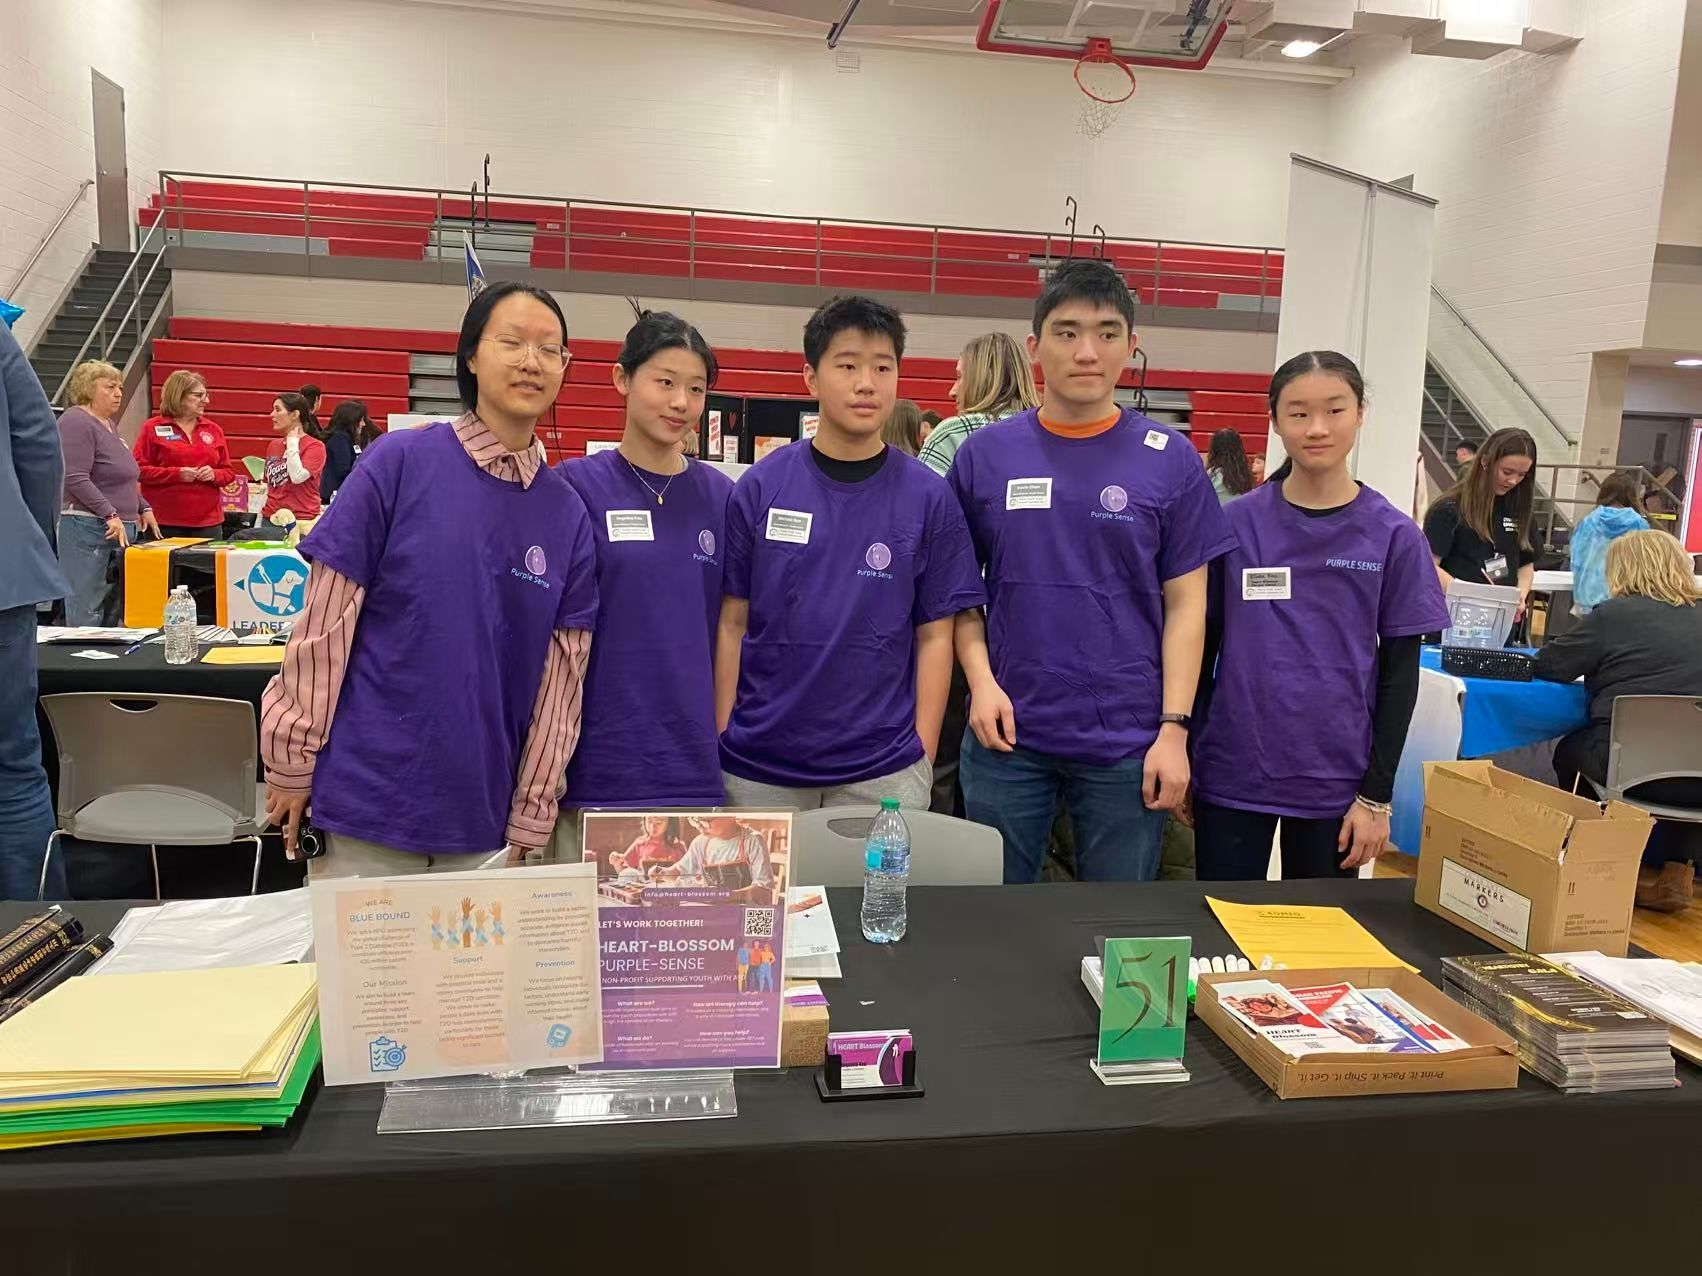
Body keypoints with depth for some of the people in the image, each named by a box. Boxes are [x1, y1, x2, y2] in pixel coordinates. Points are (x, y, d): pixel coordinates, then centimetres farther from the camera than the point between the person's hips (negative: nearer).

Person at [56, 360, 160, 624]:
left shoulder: (109, 424, 17)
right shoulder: (77, 422, -10)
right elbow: (76, 479, -19)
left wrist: (143, 508, 20)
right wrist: (111, 515, -23)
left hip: (122, 529, 9)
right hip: (89, 529, -9)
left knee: (114, 610, 8)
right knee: (87, 612, -8)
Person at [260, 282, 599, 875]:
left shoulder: (568, 514, 1)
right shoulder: (400, 462, -7)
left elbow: (561, 675, 2)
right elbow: (325, 625, -5)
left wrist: (530, 822, 2)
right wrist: (292, 766, -4)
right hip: (364, 804, -2)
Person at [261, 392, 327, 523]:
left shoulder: (315, 446, -6)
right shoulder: (273, 445, 14)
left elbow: (297, 477, -20)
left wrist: (292, 442, -9)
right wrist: (260, 517, 19)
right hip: (270, 518, 6)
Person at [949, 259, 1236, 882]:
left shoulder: (1170, 460, -1)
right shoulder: (984, 453, 2)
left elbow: (1185, 604, 0)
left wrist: (1174, 728, -7)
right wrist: (981, 681, -9)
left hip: (1127, 742, -1)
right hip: (1007, 735, 1)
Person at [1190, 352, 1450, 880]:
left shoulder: (1394, 536, -2)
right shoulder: (1236, 523, -2)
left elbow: (1400, 672, 0)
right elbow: (1203, 647, 3)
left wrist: (1376, 794, -3)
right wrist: (1183, 759, 2)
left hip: (1335, 781, 0)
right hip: (1232, 774, 0)